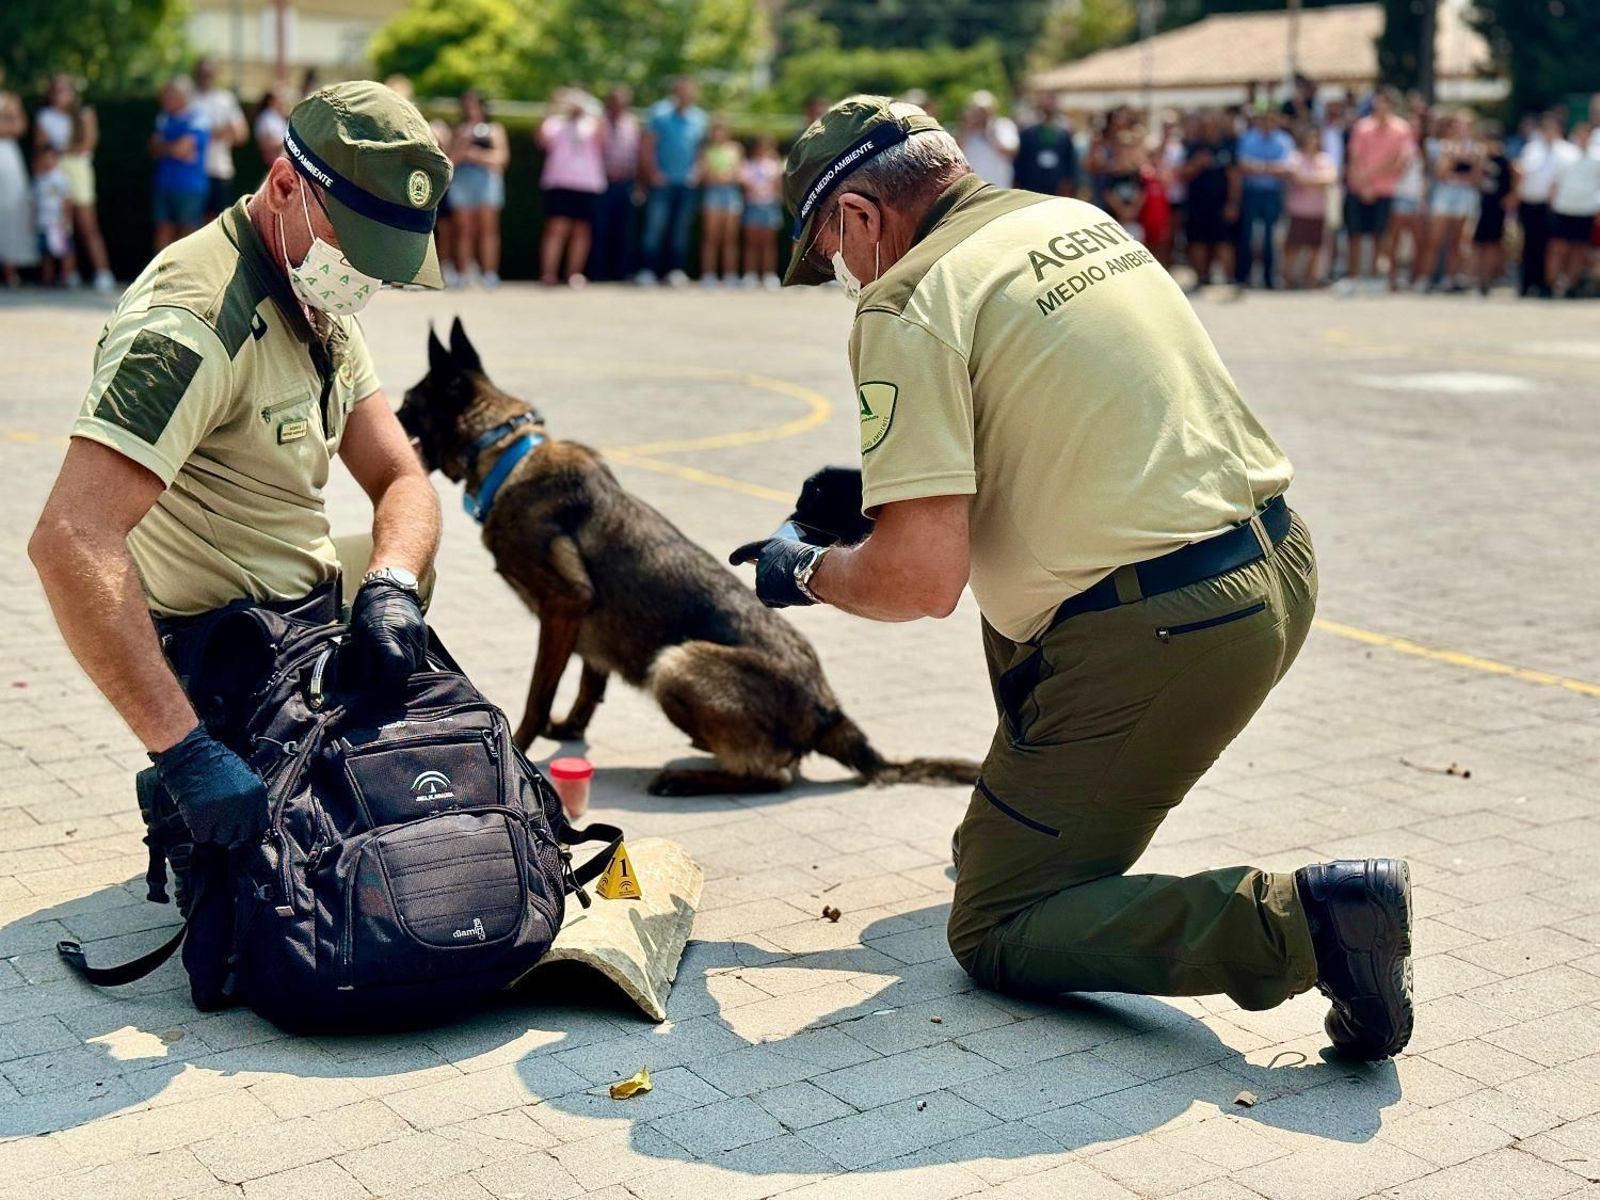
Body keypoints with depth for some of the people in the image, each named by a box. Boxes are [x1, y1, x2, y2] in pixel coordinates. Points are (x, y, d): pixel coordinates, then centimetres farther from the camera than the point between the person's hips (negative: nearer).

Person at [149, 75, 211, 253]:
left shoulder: (197, 120, -9)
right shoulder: (164, 118, 11)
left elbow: (182, 148, -16)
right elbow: (154, 149, 7)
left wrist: (164, 148, 1)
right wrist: (173, 148, -8)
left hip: (189, 186, -6)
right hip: (164, 184, 6)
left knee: (187, 230, 1)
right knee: (164, 228, 6)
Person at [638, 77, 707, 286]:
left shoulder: (699, 118, 9)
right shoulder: (660, 112, -1)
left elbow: (701, 149, 17)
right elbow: (647, 146, 0)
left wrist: (697, 171, 3)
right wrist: (653, 173, -6)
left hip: (687, 183, 3)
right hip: (663, 181, -3)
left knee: (681, 228, 5)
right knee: (656, 225, -8)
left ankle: (675, 271, 11)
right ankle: (648, 271, -5)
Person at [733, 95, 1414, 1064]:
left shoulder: (911, 304, -12)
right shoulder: (1080, 220, 14)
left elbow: (921, 579, -19)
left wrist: (809, 574, 3)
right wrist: (887, 479, 32)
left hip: (1156, 640, -9)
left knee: (994, 938, 5)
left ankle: (1297, 921, -12)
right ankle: (1030, 829, 37)